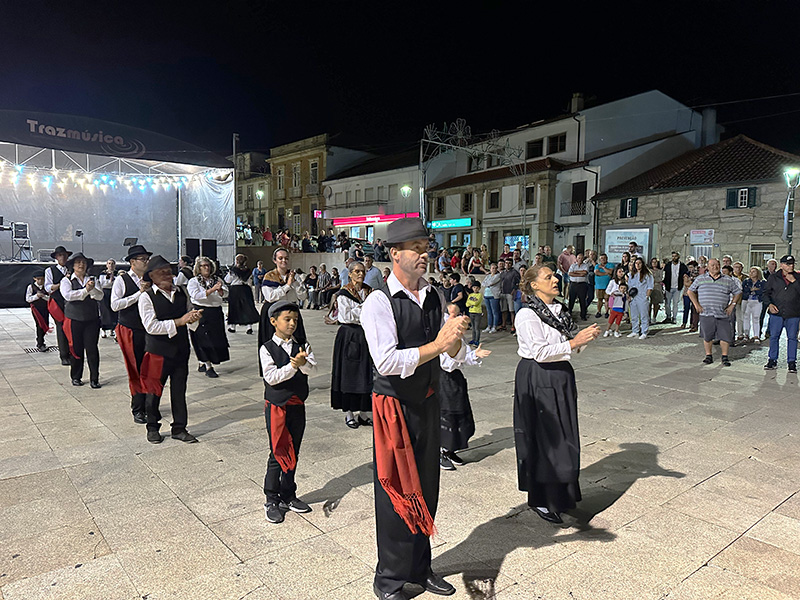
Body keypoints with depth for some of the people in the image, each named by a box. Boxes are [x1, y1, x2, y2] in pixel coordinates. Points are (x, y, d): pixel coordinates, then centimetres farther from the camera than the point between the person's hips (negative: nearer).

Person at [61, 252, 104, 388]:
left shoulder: (92, 280, 8)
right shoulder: (66, 281, 3)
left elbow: (100, 296, -5)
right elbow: (68, 295, -16)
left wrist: (93, 289, -25)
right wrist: (85, 290, -22)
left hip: (92, 320, 1)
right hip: (74, 320, -1)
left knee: (92, 349, -1)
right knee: (76, 349, 6)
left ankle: (94, 379, 6)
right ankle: (76, 377, 22)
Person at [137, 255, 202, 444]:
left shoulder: (182, 292, 6)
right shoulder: (146, 297, -8)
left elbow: (191, 321, 10)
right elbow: (151, 327, -18)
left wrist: (194, 317, -14)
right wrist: (179, 322, -22)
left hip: (181, 349, 4)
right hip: (158, 351, -4)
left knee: (179, 390, 10)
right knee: (154, 390, 9)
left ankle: (179, 428, 23)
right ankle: (152, 427, 29)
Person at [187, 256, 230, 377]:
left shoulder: (217, 280, 12)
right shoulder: (193, 281, 0)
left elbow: (224, 294, 5)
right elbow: (196, 295, -16)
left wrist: (220, 290, -17)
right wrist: (212, 290, -22)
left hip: (216, 313, 5)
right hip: (201, 314, -5)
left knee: (216, 338, 7)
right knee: (204, 339, -6)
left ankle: (201, 364, 22)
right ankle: (208, 367, -1)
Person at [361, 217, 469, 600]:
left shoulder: (435, 298, 5)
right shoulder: (379, 303, -15)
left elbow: (457, 357, 5)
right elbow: (387, 362, -26)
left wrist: (456, 337, -17)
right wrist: (436, 345, -26)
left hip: (428, 403, 6)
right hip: (394, 407, -6)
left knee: (426, 490, 18)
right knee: (397, 492, 6)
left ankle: (420, 569, 40)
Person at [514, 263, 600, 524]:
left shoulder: (560, 310, 10)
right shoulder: (528, 316, -15)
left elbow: (572, 347, 13)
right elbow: (540, 352, -22)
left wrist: (585, 337, -7)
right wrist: (573, 342, -21)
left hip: (561, 377, 8)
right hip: (538, 380, -8)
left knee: (564, 436, 15)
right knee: (543, 438, 0)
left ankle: (561, 495, 32)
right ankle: (541, 500, 15)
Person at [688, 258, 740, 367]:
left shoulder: (728, 280, 8)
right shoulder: (700, 279, 7)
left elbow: (737, 292, 17)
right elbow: (691, 291, 13)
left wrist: (732, 305, 7)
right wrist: (696, 305, 4)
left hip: (723, 314, 0)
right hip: (706, 313, 0)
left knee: (725, 336, -1)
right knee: (707, 336, 5)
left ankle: (725, 357, 13)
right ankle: (708, 356, 18)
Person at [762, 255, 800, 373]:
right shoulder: (774, 277, 6)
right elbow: (766, 292, 9)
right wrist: (769, 304, -6)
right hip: (776, 312, 0)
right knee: (774, 336, 3)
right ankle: (772, 360, 14)